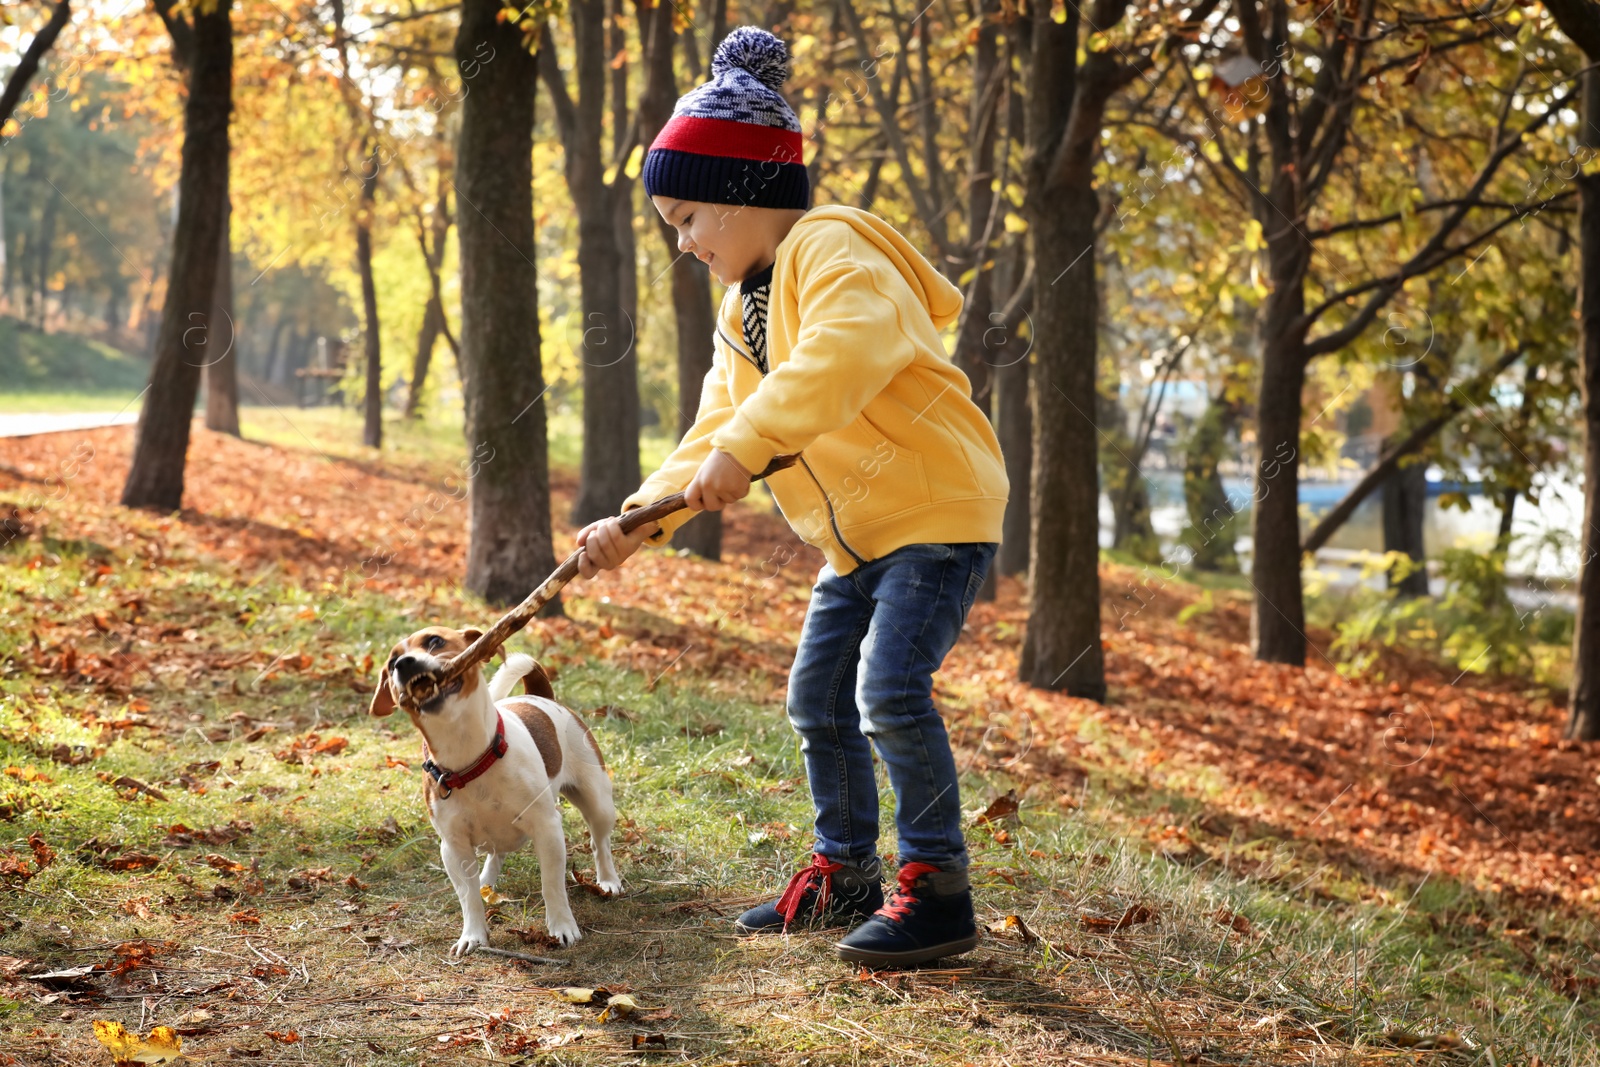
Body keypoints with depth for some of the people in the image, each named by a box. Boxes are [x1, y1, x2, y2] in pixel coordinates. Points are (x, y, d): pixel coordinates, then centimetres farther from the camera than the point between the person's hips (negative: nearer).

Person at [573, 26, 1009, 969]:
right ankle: (846, 872, 26)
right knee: (819, 698, 12)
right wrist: (635, 525, -4)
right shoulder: (743, 311, 15)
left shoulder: (831, 250, -16)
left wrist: (745, 445, -43)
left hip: (940, 505, -10)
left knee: (890, 689, -19)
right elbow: (710, 443, 11)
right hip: (858, 535, 10)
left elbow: (849, 347, -38)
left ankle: (938, 887, -9)